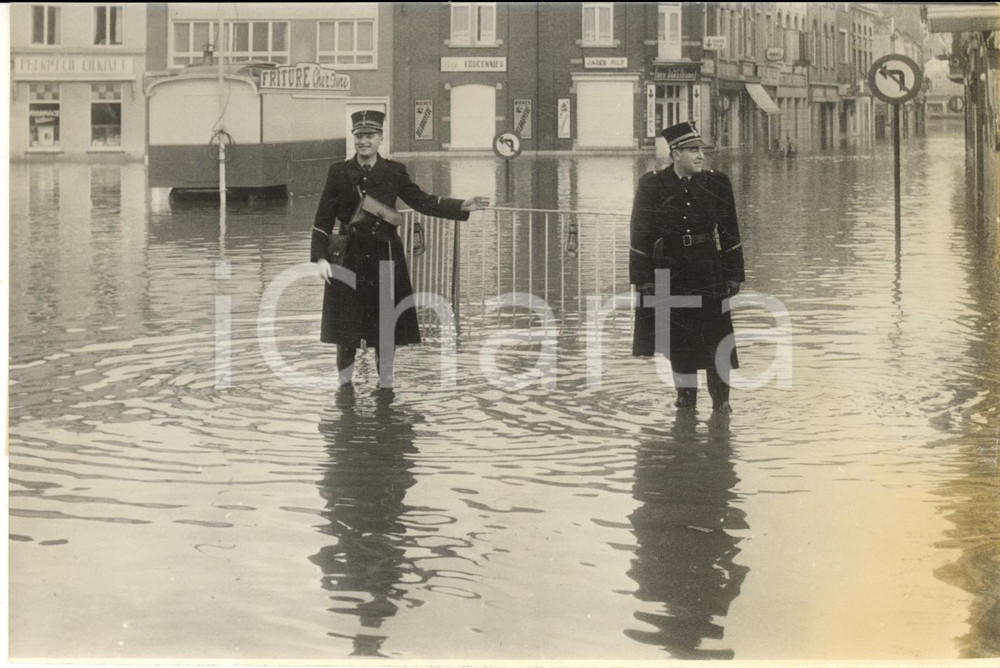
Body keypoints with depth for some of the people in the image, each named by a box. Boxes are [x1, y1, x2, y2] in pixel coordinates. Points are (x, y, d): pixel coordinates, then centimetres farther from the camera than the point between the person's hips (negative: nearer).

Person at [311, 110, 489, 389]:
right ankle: (344, 385, 19)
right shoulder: (339, 172, -1)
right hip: (349, 258, -1)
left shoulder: (394, 171, 3)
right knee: (346, 328, 2)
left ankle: (385, 386, 20)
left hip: (386, 258, 1)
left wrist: (463, 206, -8)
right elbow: (323, 219, 1)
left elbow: (422, 201, 3)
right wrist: (320, 257, -8)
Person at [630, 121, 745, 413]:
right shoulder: (652, 184, -3)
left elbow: (729, 233, 5)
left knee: (716, 335, -3)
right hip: (669, 272, 0)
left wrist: (733, 276, 2)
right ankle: (685, 394, 20)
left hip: (709, 269, 0)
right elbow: (641, 234, -1)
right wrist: (643, 278, -4)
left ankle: (721, 397, 6)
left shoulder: (717, 183, 1)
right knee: (678, 339, 7)